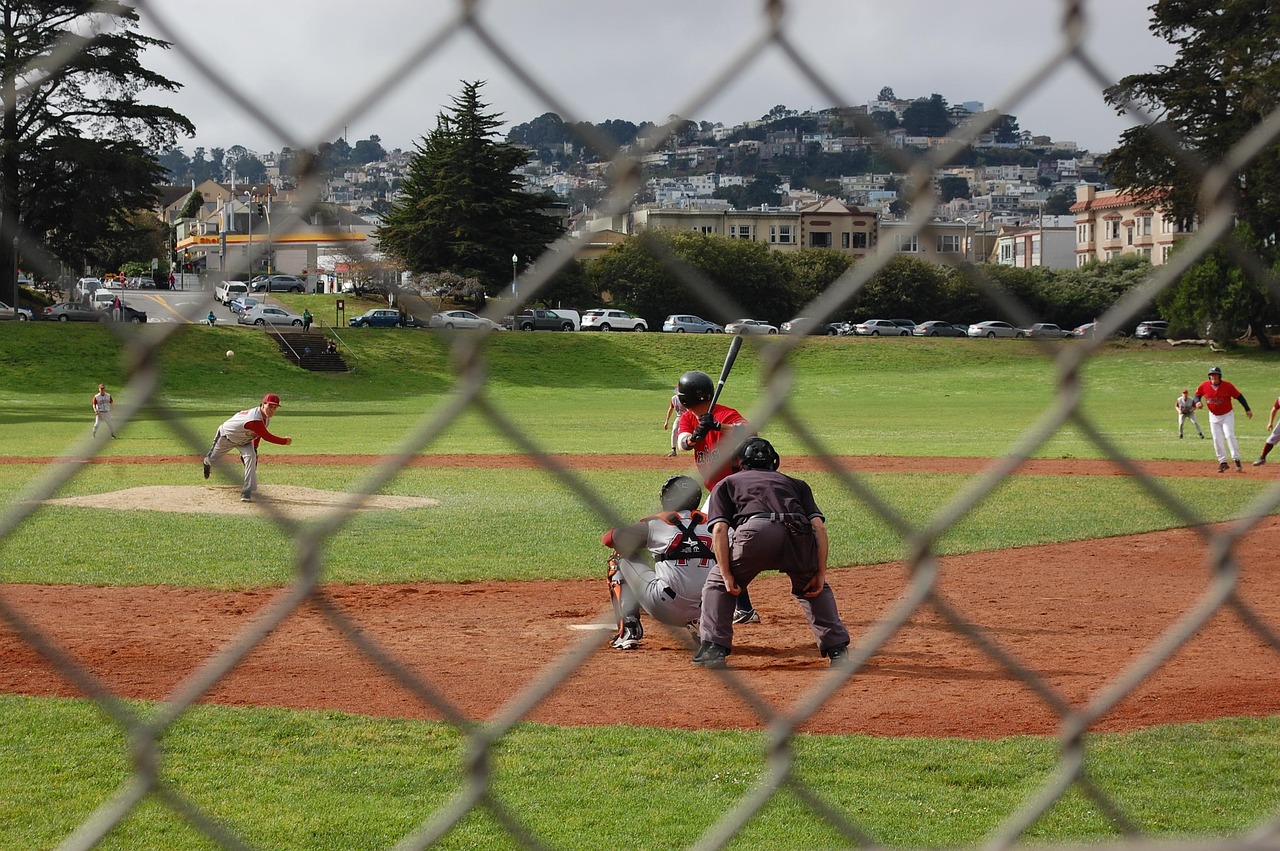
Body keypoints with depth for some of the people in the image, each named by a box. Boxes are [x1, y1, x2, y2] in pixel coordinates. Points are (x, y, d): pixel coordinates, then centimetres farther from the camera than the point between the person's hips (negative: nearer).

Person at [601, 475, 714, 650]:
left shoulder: (656, 523, 0)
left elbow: (608, 539, 5)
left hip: (664, 607, -4)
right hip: (704, 608, 4)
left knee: (621, 559, 16)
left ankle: (628, 629, 6)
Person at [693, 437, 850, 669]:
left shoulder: (727, 484, 32)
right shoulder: (795, 484, 37)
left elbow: (719, 529, 13)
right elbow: (818, 524, 20)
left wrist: (727, 575, 9)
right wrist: (821, 573, 18)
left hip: (755, 530, -2)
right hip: (799, 536, 2)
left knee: (717, 583, 23)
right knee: (813, 588, 31)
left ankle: (713, 649, 9)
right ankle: (838, 650, 19)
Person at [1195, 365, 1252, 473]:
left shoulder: (1227, 386, -18)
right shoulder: (1204, 386, -10)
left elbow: (1239, 396, -10)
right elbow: (1198, 394, 8)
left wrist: (1247, 409, -11)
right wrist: (1198, 402, -14)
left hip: (1227, 415, -4)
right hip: (1214, 417, 4)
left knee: (1229, 435, -18)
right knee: (1217, 440, 2)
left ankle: (1236, 460, -16)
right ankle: (1222, 462, 10)